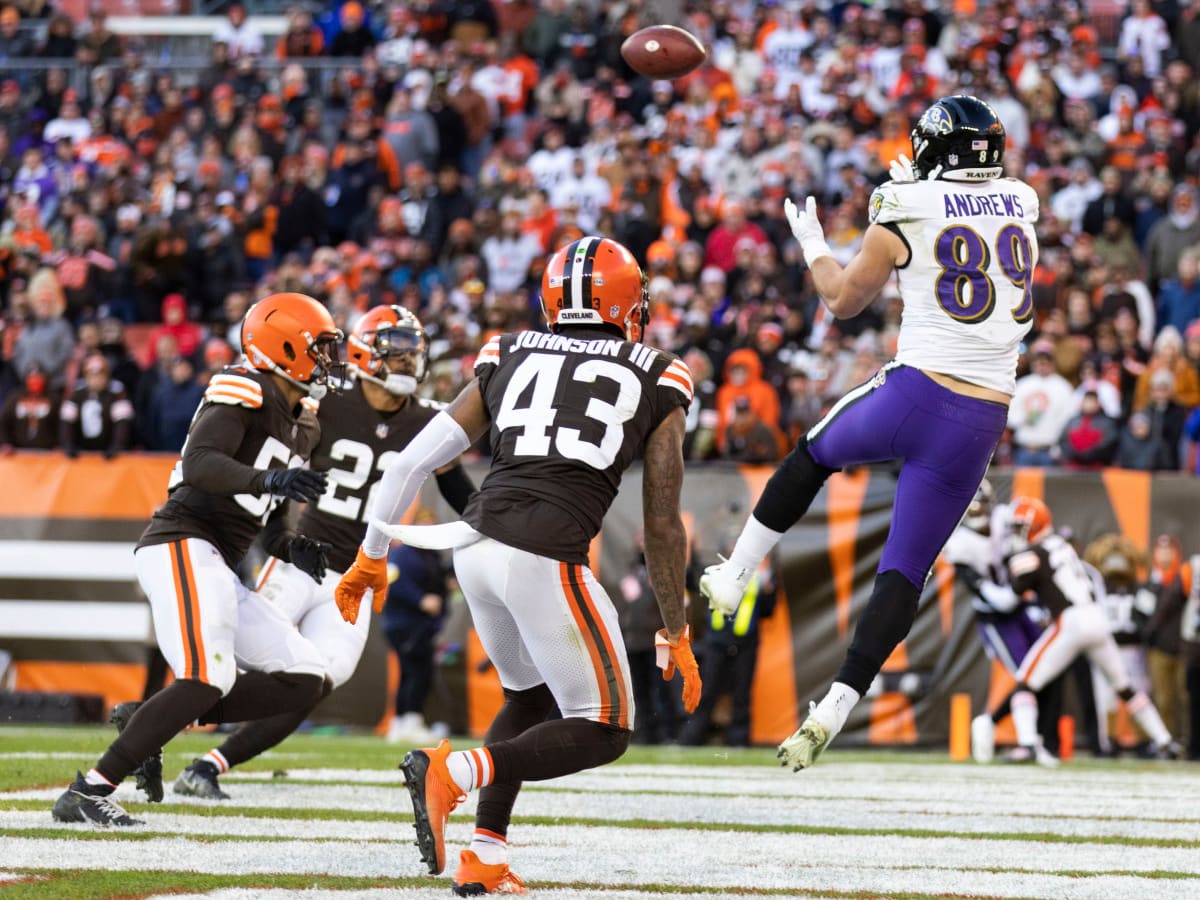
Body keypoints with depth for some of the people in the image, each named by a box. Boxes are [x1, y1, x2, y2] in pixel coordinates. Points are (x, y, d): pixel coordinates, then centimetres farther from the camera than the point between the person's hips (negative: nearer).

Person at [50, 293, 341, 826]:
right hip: (182, 545, -10)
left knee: (305, 681, 2)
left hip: (216, 570, 10)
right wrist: (268, 479, -35)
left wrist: (292, 547, 5)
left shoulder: (302, 427, 22)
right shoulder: (243, 392, -6)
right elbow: (199, 465, -21)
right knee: (208, 679, -25)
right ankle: (87, 793, -24)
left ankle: (149, 723, 1)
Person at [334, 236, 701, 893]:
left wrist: (371, 556, 26)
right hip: (547, 557, -5)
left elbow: (413, 461, 15)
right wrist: (676, 635, 17)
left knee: (528, 698, 27)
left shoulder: (509, 360, 18)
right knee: (603, 732, 5)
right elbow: (662, 524, 8)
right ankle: (452, 771, -15)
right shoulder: (656, 383, 10)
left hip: (477, 544, 5)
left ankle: (484, 859, 16)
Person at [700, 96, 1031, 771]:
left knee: (814, 455, 31)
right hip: (982, 424, 2)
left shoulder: (906, 214, -2)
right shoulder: (1023, 206, 9)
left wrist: (812, 246, 30)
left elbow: (845, 299, 13)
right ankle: (834, 709, -6)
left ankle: (734, 576, 34)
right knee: (905, 573, 5)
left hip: (913, 394, -2)